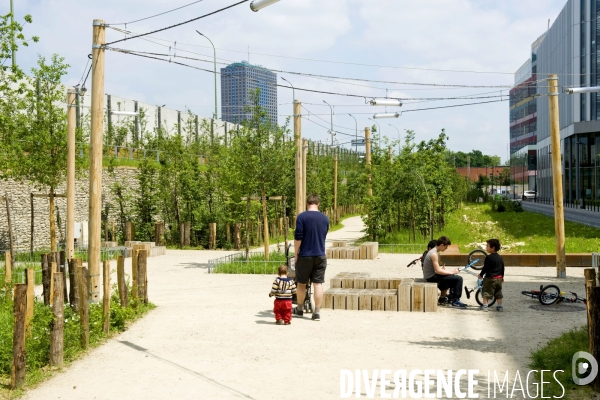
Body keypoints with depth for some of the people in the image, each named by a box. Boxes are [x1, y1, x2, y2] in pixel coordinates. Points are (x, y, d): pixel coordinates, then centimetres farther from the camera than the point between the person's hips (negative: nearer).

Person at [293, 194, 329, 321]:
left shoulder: (302, 216, -9)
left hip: (305, 255, -3)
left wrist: (296, 254, -2)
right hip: (320, 256, 3)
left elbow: (298, 237, -12)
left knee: (301, 283, 12)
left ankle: (299, 310, 25)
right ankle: (317, 313, 3)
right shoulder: (325, 218, 5)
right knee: (318, 284, 4)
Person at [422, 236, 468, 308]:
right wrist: (452, 272, -14)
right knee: (458, 279, -14)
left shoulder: (433, 251, 10)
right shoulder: (434, 254, -21)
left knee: (451, 278, 35)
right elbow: (438, 271, -24)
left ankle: (442, 298, 42)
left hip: (431, 275, 10)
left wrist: (450, 271, 8)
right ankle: (455, 301, -4)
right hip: (431, 277, -10)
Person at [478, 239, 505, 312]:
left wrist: (481, 275, -1)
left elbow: (485, 268, -14)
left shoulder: (489, 257, -16)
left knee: (486, 292, 1)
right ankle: (500, 306, 17)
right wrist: (502, 276, 26)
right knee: (498, 293, 14)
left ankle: (484, 305, 0)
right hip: (499, 278, 7)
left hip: (490, 278, -7)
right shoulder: (500, 258, 8)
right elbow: (502, 268, 15)